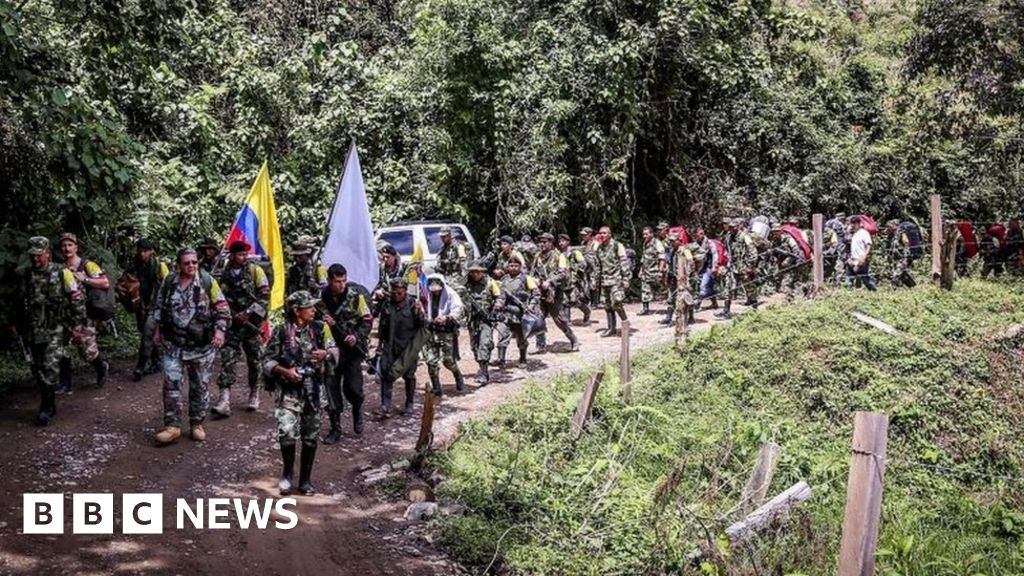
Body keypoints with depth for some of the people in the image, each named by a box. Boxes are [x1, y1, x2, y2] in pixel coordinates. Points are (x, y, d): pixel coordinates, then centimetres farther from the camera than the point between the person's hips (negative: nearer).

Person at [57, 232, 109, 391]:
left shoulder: (87, 265, -5)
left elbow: (105, 283, -13)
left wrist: (84, 279, -19)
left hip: (83, 315, -5)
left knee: (88, 351, -1)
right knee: (62, 350, 2)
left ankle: (102, 366, 29)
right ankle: (65, 384, 13)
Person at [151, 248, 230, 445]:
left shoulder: (208, 281, -7)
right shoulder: (168, 282, 1)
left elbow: (222, 308, -4)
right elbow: (158, 306, 15)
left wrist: (220, 330, -15)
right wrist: (158, 330, 15)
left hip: (202, 345, -1)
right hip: (174, 343, 2)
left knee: (200, 386, 7)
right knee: (171, 383, -4)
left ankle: (197, 424, 21)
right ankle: (172, 426, 3)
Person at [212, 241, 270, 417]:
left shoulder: (255, 270, -3)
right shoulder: (224, 275, 6)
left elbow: (265, 295, -8)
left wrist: (249, 312, -15)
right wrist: (232, 315, -3)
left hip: (252, 322, -2)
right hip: (232, 323, 2)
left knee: (254, 360, 9)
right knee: (227, 359, -9)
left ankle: (254, 394, 27)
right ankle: (224, 400, -15)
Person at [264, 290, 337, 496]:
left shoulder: (319, 329, 3)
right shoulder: (281, 332, -5)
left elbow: (334, 350, 1)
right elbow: (268, 361, -1)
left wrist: (325, 354, -21)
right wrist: (284, 371, -17)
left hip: (312, 389, 3)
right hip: (289, 390, -3)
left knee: (310, 436, 9)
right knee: (287, 432, -17)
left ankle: (305, 479, 24)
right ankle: (288, 473, 7)